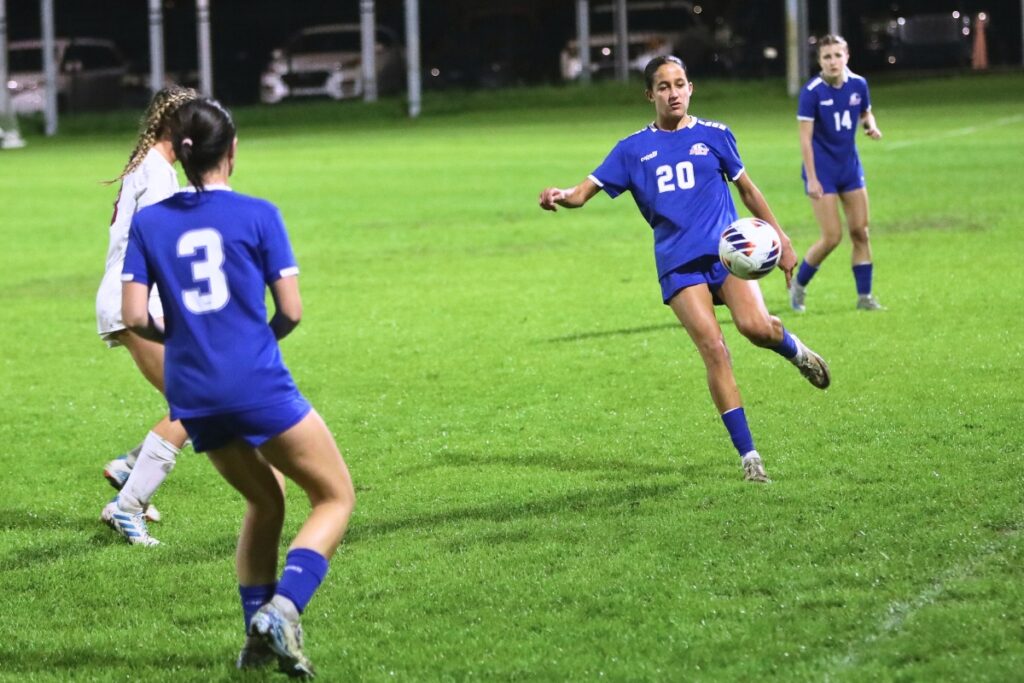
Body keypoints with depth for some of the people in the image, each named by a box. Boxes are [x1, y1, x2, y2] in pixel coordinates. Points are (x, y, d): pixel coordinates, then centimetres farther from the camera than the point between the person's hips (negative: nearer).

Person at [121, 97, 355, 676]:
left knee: (265, 501, 26)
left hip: (194, 396, 5)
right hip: (259, 387, -5)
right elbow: (291, 311, -4)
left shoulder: (148, 222, 5)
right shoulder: (257, 215, -4)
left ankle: (258, 637, 17)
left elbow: (136, 317, 0)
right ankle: (283, 605, -15)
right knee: (336, 497, 8)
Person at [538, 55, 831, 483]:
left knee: (755, 326, -26)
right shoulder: (633, 150, 9)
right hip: (679, 263, 1)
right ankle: (748, 456, -7)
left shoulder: (714, 136, 9)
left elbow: (747, 190, 18)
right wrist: (560, 197, -19)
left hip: (726, 249, -1)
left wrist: (780, 238, 17)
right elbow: (586, 191, 4)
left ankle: (795, 350, 12)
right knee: (713, 350, -13)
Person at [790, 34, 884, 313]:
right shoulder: (812, 92, -16)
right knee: (832, 237, -8)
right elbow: (805, 138, -15)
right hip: (823, 171, -5)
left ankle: (864, 296, 12)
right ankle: (798, 285, 14)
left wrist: (870, 125, -8)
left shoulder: (858, 84, -2)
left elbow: (865, 114, 16)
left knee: (860, 232, 3)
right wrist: (811, 178, -18)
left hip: (850, 168, 5)